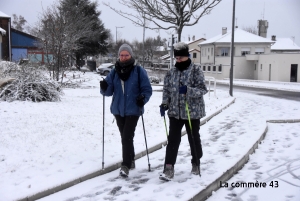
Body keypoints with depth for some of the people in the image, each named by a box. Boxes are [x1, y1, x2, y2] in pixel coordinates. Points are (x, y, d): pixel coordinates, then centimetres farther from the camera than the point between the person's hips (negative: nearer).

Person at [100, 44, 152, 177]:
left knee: (127, 137, -14)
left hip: (133, 110, -5)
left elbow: (147, 89, -4)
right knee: (125, 137, 16)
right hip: (118, 110, 5)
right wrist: (104, 88, -20)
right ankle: (130, 160, 33)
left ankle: (126, 166, -10)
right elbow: (109, 91, 2)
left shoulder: (139, 71, -6)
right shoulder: (114, 72, 4)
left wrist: (143, 98, -24)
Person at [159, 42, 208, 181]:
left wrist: (188, 90, -29)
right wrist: (164, 104, -5)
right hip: (175, 112, 3)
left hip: (192, 111, -3)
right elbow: (166, 89, 11)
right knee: (173, 139, -2)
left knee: (194, 138, 12)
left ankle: (196, 164, 31)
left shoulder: (196, 70, -7)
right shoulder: (171, 72, 7)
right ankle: (169, 168, -1)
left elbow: (202, 89, -12)